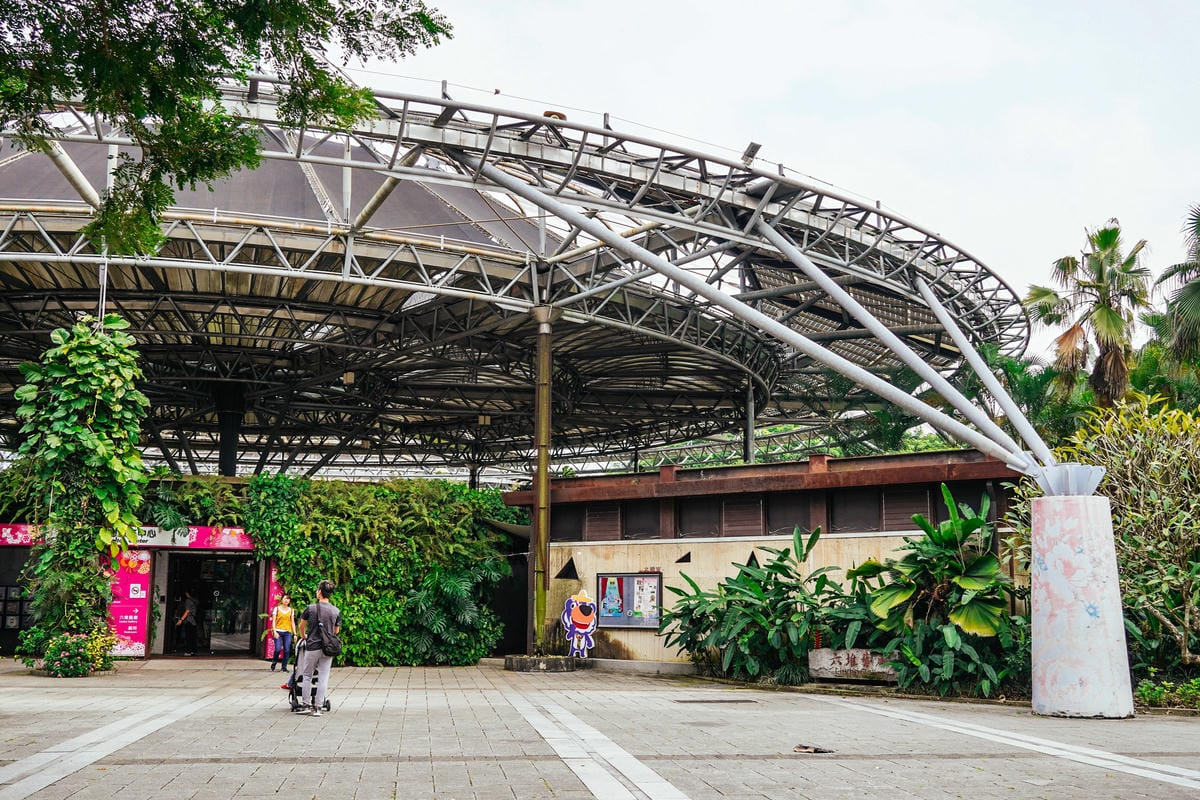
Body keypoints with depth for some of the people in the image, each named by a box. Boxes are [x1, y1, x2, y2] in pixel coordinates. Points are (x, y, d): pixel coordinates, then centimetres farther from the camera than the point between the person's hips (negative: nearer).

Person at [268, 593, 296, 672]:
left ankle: (284, 667, 5)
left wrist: (295, 633, 5)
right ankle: (273, 664, 10)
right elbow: (273, 621, 2)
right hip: (278, 631, -2)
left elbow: (292, 622, 12)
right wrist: (274, 631, -10)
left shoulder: (291, 610, 12)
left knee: (287, 650, -5)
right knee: (278, 649, -13)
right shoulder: (277, 608, 6)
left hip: (288, 632, 2)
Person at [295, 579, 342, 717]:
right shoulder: (336, 611, 0)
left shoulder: (311, 608, -6)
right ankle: (318, 707, 5)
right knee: (323, 678, 5)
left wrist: (303, 636, 28)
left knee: (307, 675, 12)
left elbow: (302, 626, 7)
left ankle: (305, 705, 14)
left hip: (312, 646, -2)